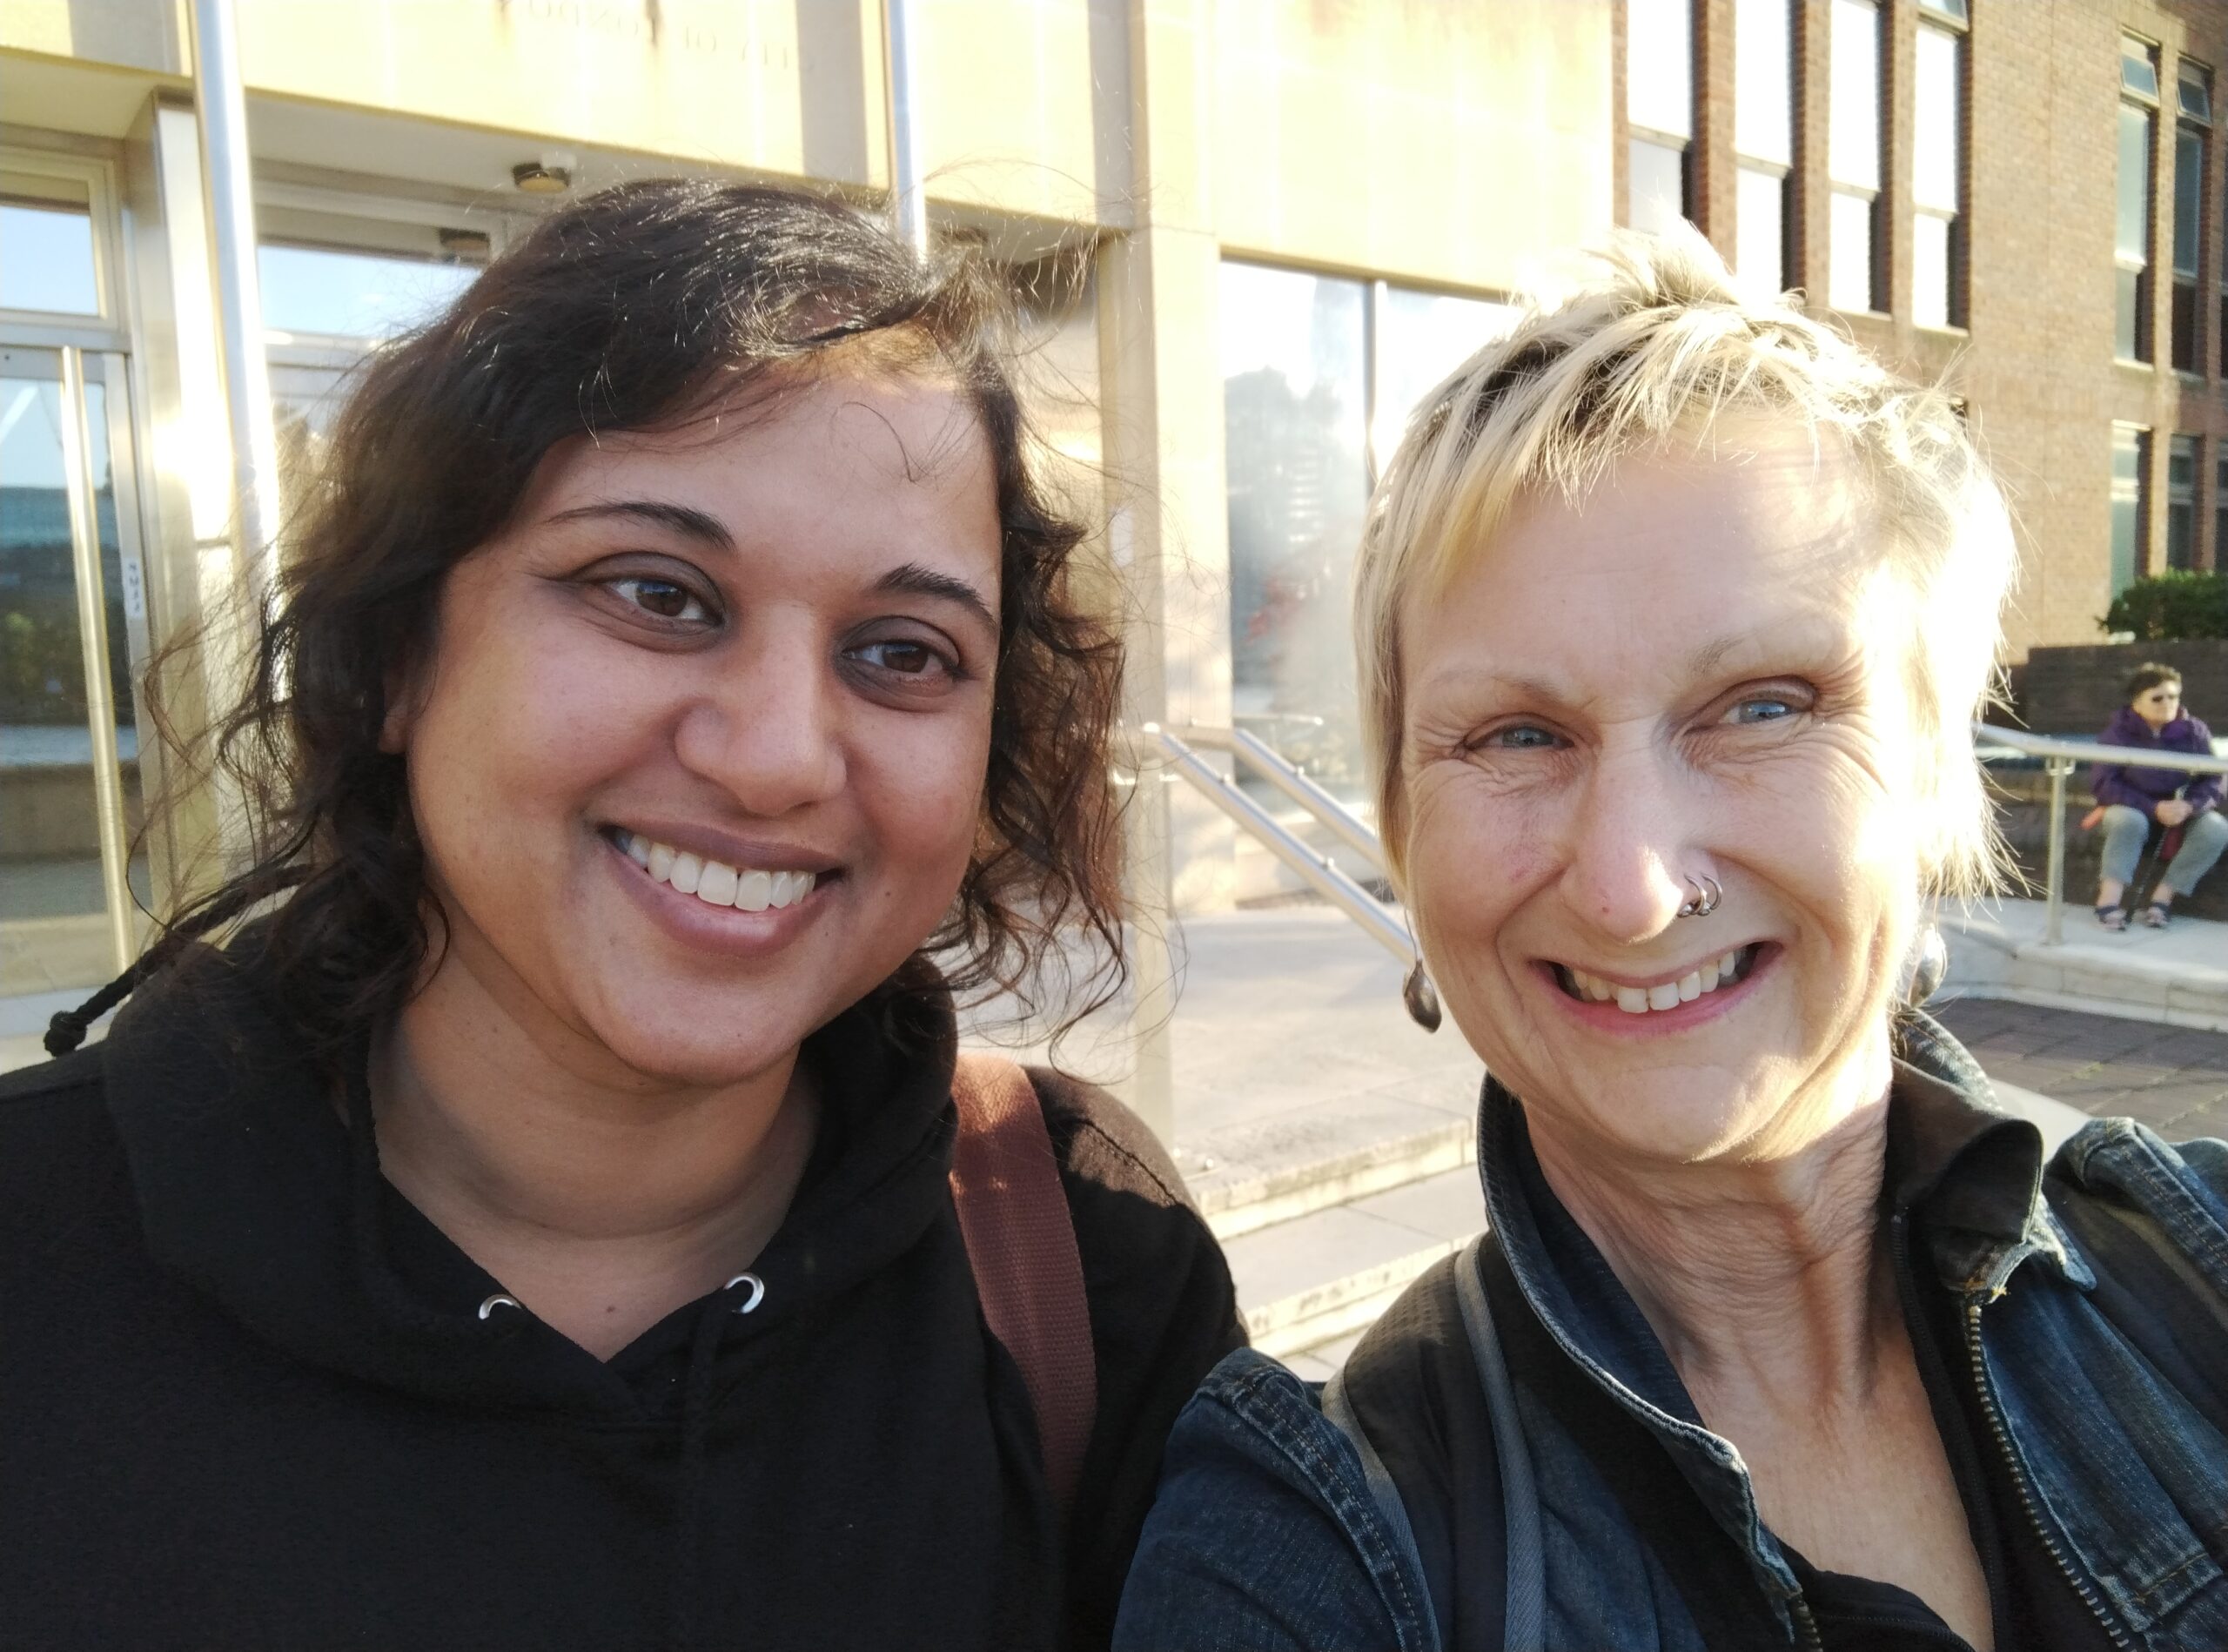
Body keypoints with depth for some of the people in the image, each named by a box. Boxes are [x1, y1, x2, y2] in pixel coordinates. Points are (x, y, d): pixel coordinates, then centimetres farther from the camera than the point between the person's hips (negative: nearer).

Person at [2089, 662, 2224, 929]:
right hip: (2131, 808, -3)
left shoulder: (2193, 731, -3)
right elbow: (2106, 784, -18)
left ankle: (2163, 896, -23)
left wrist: (2188, 806, -27)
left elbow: (2211, 780, -5)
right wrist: (2154, 808, -29)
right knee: (2129, 821, -38)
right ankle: (2109, 898, -39)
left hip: (2181, 811, 3)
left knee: (2216, 830, -26)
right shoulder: (2118, 732, -11)